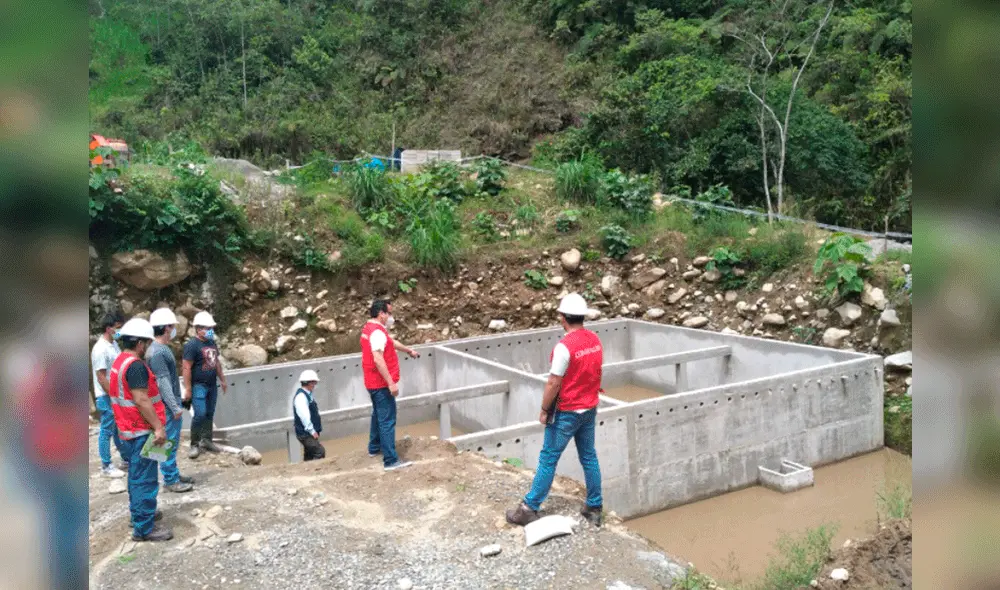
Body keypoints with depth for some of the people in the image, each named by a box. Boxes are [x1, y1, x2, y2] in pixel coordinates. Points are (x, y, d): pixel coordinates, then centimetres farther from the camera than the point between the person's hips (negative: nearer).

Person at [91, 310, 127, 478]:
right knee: (107, 431, 1)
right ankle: (106, 467, 10)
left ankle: (126, 458, 29)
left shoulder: (114, 344, 7)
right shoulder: (100, 349, -20)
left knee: (119, 429, 18)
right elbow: (101, 377, -21)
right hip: (107, 397, -8)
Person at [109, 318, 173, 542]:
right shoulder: (135, 365, -21)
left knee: (136, 475, 21)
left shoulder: (119, 362, 11)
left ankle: (139, 513, 34)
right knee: (145, 479, -5)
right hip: (140, 431, -10)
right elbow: (141, 400, -25)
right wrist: (158, 427, -22)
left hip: (129, 429, 10)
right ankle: (144, 527, -1)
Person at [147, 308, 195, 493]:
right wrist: (175, 407, -21)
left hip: (172, 404, 10)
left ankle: (174, 474, 28)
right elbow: (163, 382, -22)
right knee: (169, 443, -2)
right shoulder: (157, 352, -20)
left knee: (173, 443, 18)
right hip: (167, 407, -10)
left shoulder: (163, 348, 11)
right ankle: (170, 481, 6)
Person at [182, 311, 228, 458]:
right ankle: (194, 444, 0)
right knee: (200, 414, -11)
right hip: (198, 386, -8)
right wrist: (188, 389, -19)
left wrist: (223, 380, 22)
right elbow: (187, 368, -16)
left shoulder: (212, 343, 11)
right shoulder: (192, 345, -13)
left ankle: (207, 440, 22)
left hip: (212, 385, 8)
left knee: (209, 414, 12)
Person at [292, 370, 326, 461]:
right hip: (305, 433, -10)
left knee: (309, 457, 10)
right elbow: (304, 415, -22)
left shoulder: (308, 395, 17)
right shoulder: (301, 396, -15)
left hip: (309, 433, 10)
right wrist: (312, 431, -23)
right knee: (320, 452, -20)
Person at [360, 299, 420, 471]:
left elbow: (391, 342, 29)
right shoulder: (377, 332, -21)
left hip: (374, 383, 11)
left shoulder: (371, 328, 12)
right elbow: (378, 360, -29)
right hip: (381, 384, -11)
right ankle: (391, 460, -11)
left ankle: (374, 448, 40)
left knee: (379, 415, 25)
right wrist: (391, 383, -28)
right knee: (387, 421, -10)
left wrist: (409, 350, 41)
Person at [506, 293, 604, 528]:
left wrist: (544, 410, -8)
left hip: (567, 412, -7)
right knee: (589, 458, 15)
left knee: (548, 459, 1)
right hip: (589, 409, 7)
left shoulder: (564, 346, -23)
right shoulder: (595, 340, 0)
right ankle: (594, 508, 22)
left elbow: (553, 383, -20)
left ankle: (529, 509, 9)